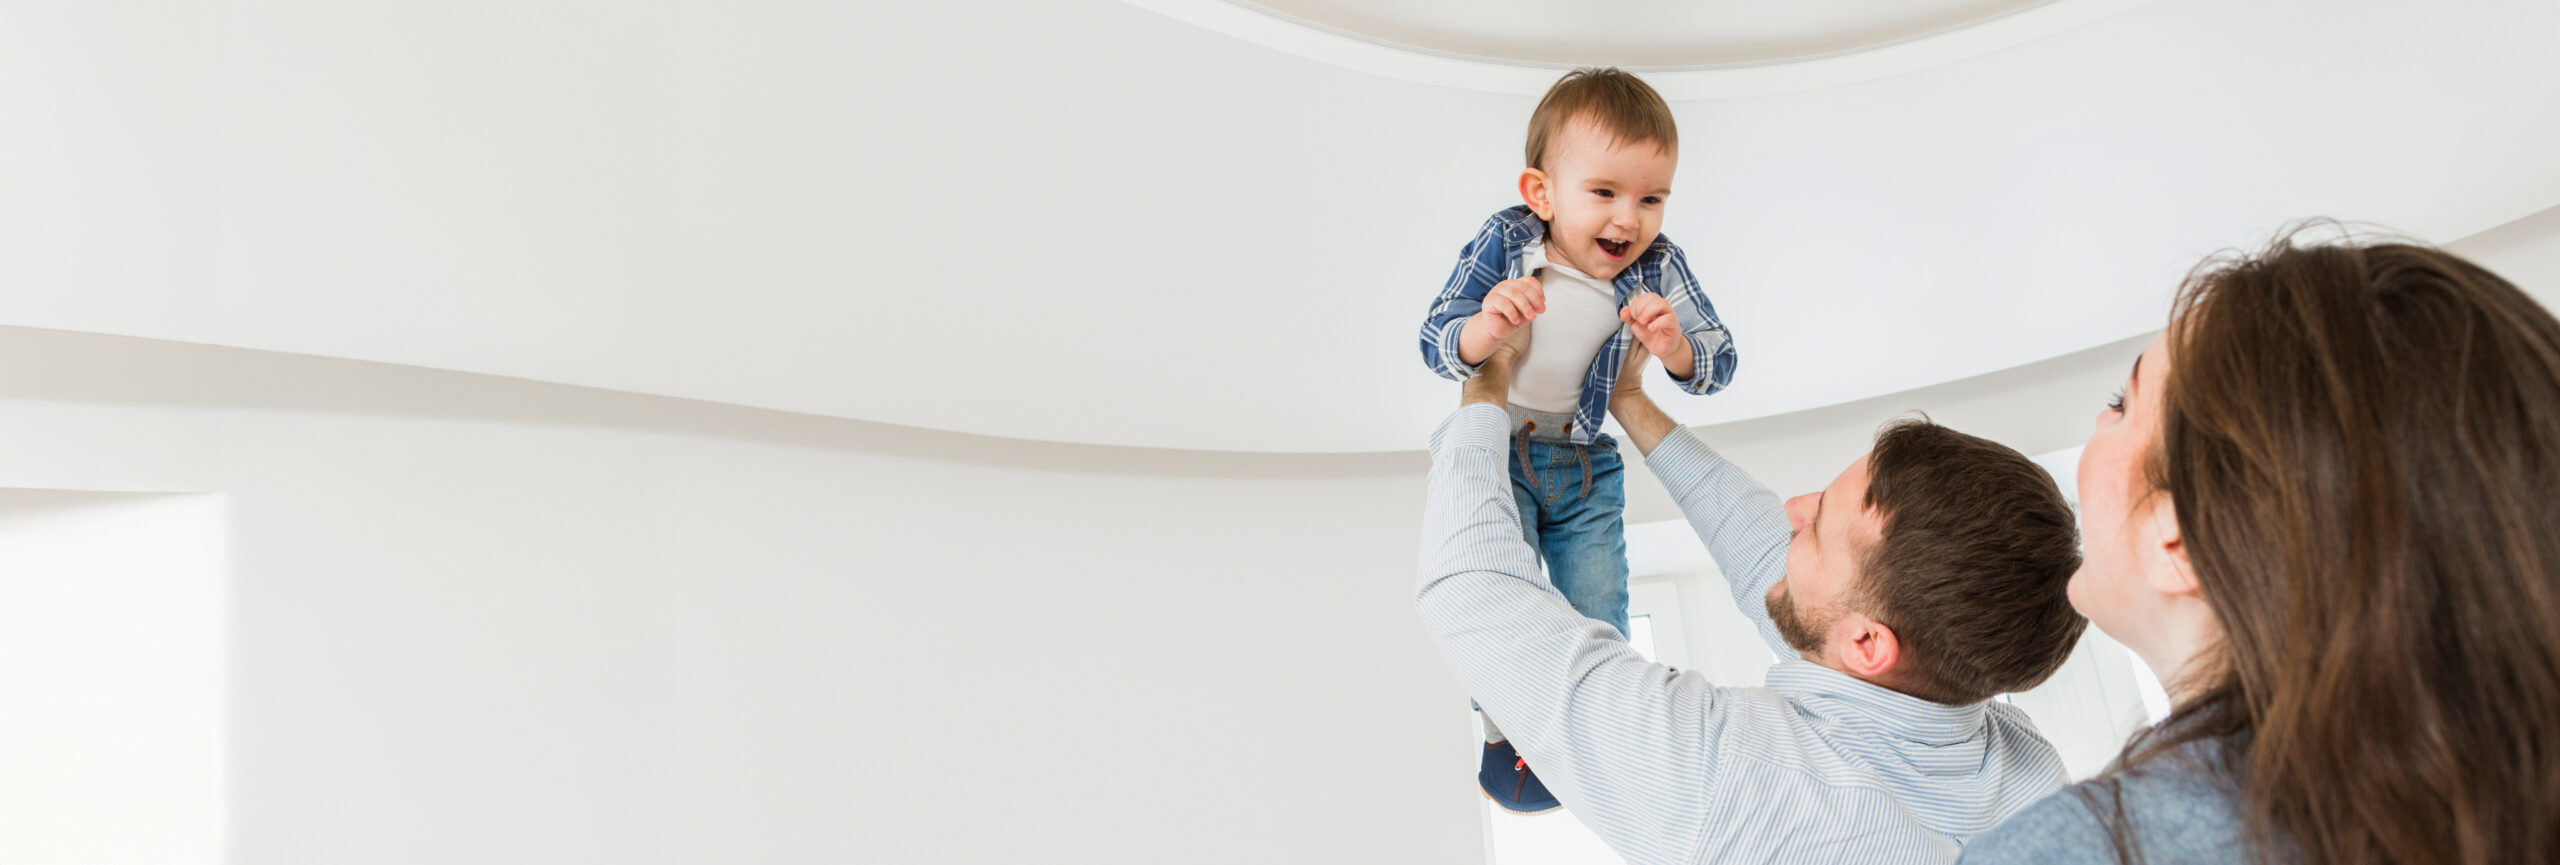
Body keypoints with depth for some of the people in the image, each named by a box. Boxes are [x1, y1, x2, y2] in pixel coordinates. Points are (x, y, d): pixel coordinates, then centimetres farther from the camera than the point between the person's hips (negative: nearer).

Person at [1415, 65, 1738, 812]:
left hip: (1588, 468, 2)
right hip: (1497, 451, -2)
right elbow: (1436, 345, -16)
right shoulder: (1503, 243, -17)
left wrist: (1673, 347, -32)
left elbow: (1717, 366, -9)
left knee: (1599, 619, 5)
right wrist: (1487, 328, -38)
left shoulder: (1656, 267, -12)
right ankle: (1505, 730, 20)